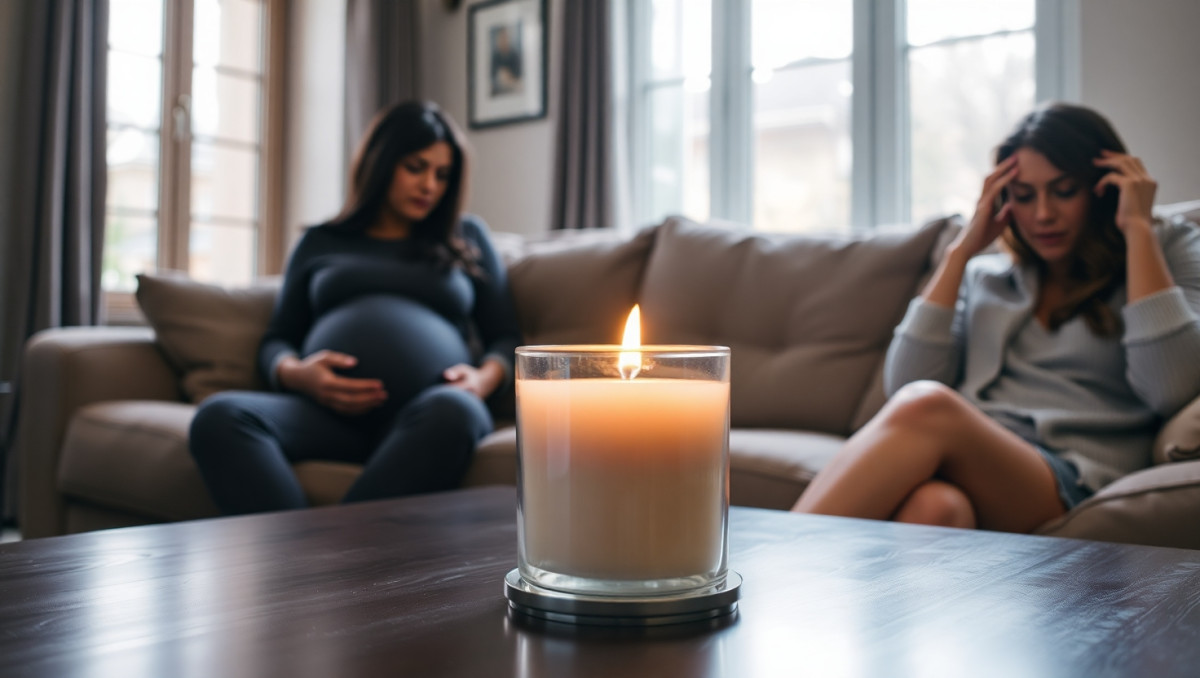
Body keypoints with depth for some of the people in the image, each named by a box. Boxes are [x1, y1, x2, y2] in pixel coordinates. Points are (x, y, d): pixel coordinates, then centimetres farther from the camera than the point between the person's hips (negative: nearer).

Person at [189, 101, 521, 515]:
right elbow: (276, 341, 22)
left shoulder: (467, 238, 27)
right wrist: (294, 374, -3)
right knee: (218, 417, -30)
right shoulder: (321, 243, 28)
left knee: (454, 412, -39)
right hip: (326, 410, 2)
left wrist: (484, 378, -4)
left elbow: (505, 337, 21)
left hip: (422, 415, -1)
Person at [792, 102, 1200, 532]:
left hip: (1072, 489, -3)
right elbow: (903, 383, 9)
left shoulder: (1165, 254, 17)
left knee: (926, 407, -35)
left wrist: (1138, 228, 2)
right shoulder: (983, 275, 25)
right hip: (970, 465, 3)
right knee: (933, 505, -38)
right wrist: (961, 250, 13)